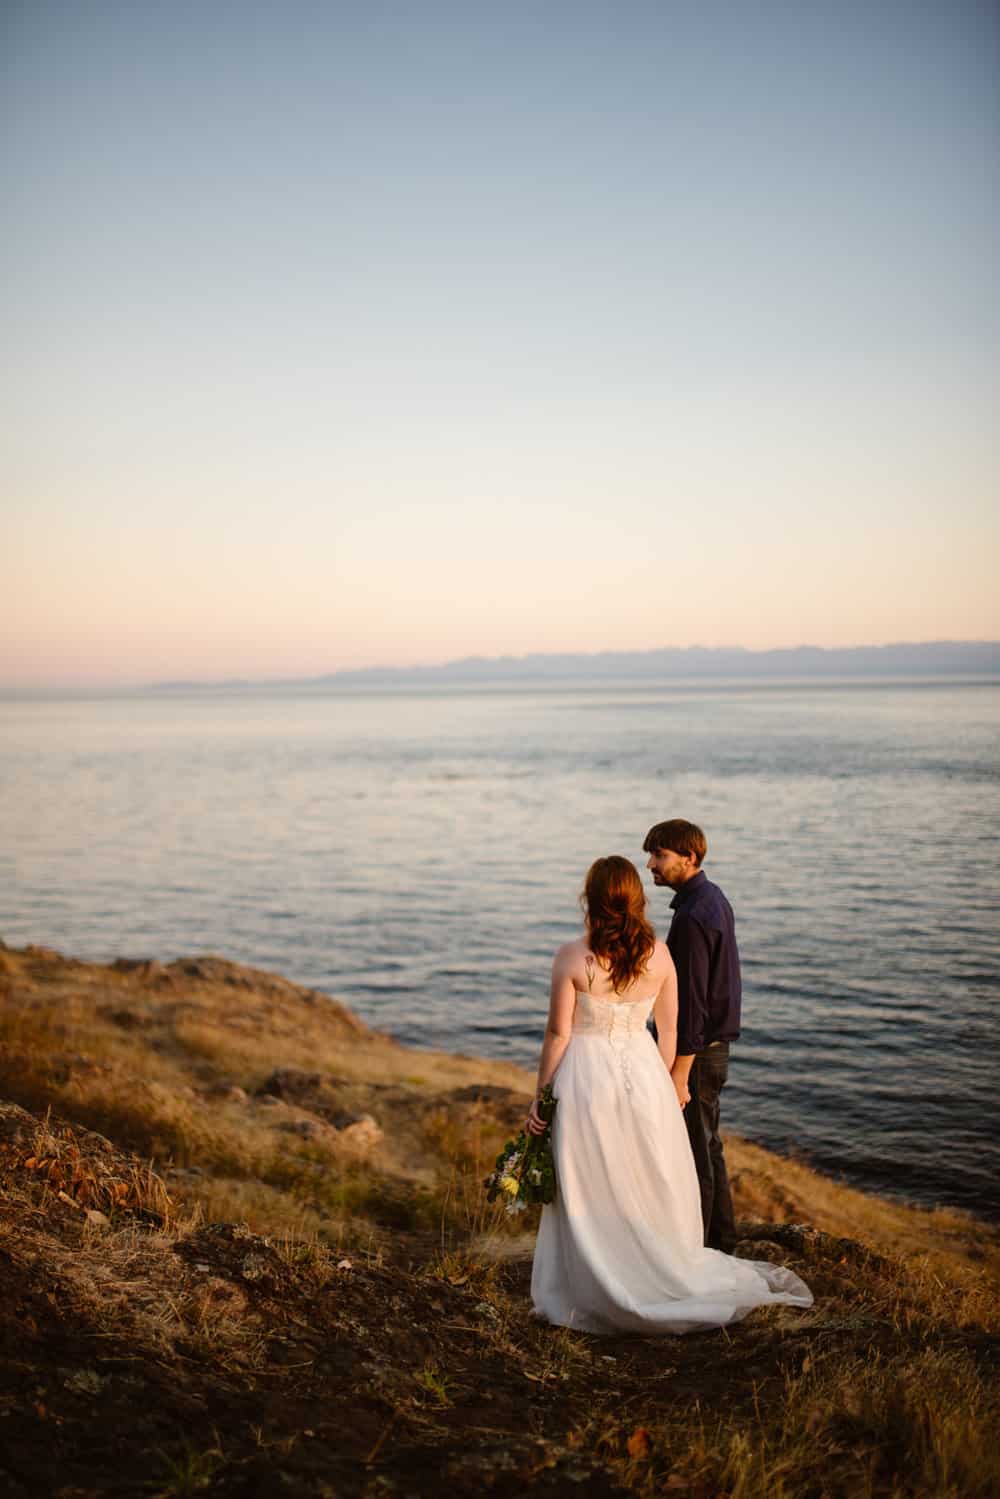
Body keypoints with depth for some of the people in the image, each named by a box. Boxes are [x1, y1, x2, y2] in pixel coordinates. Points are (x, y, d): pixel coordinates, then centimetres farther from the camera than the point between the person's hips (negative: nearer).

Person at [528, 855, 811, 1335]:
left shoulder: (572, 957, -14)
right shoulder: (658, 954, -4)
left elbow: (559, 1033, -10)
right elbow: (668, 1031, 4)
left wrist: (540, 1096, 0)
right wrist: (662, 1082, 18)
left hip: (586, 1076, -3)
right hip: (643, 1072, 3)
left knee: (591, 1196, 9)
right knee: (652, 1192, 18)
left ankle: (601, 1298, 20)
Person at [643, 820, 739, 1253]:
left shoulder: (693, 916, -23)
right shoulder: (714, 899, 9)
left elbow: (691, 1001, -24)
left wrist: (679, 1074, -22)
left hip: (695, 1054, -10)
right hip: (715, 1046, 10)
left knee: (693, 1157, 0)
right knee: (709, 1149, 20)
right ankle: (720, 1244, 32)